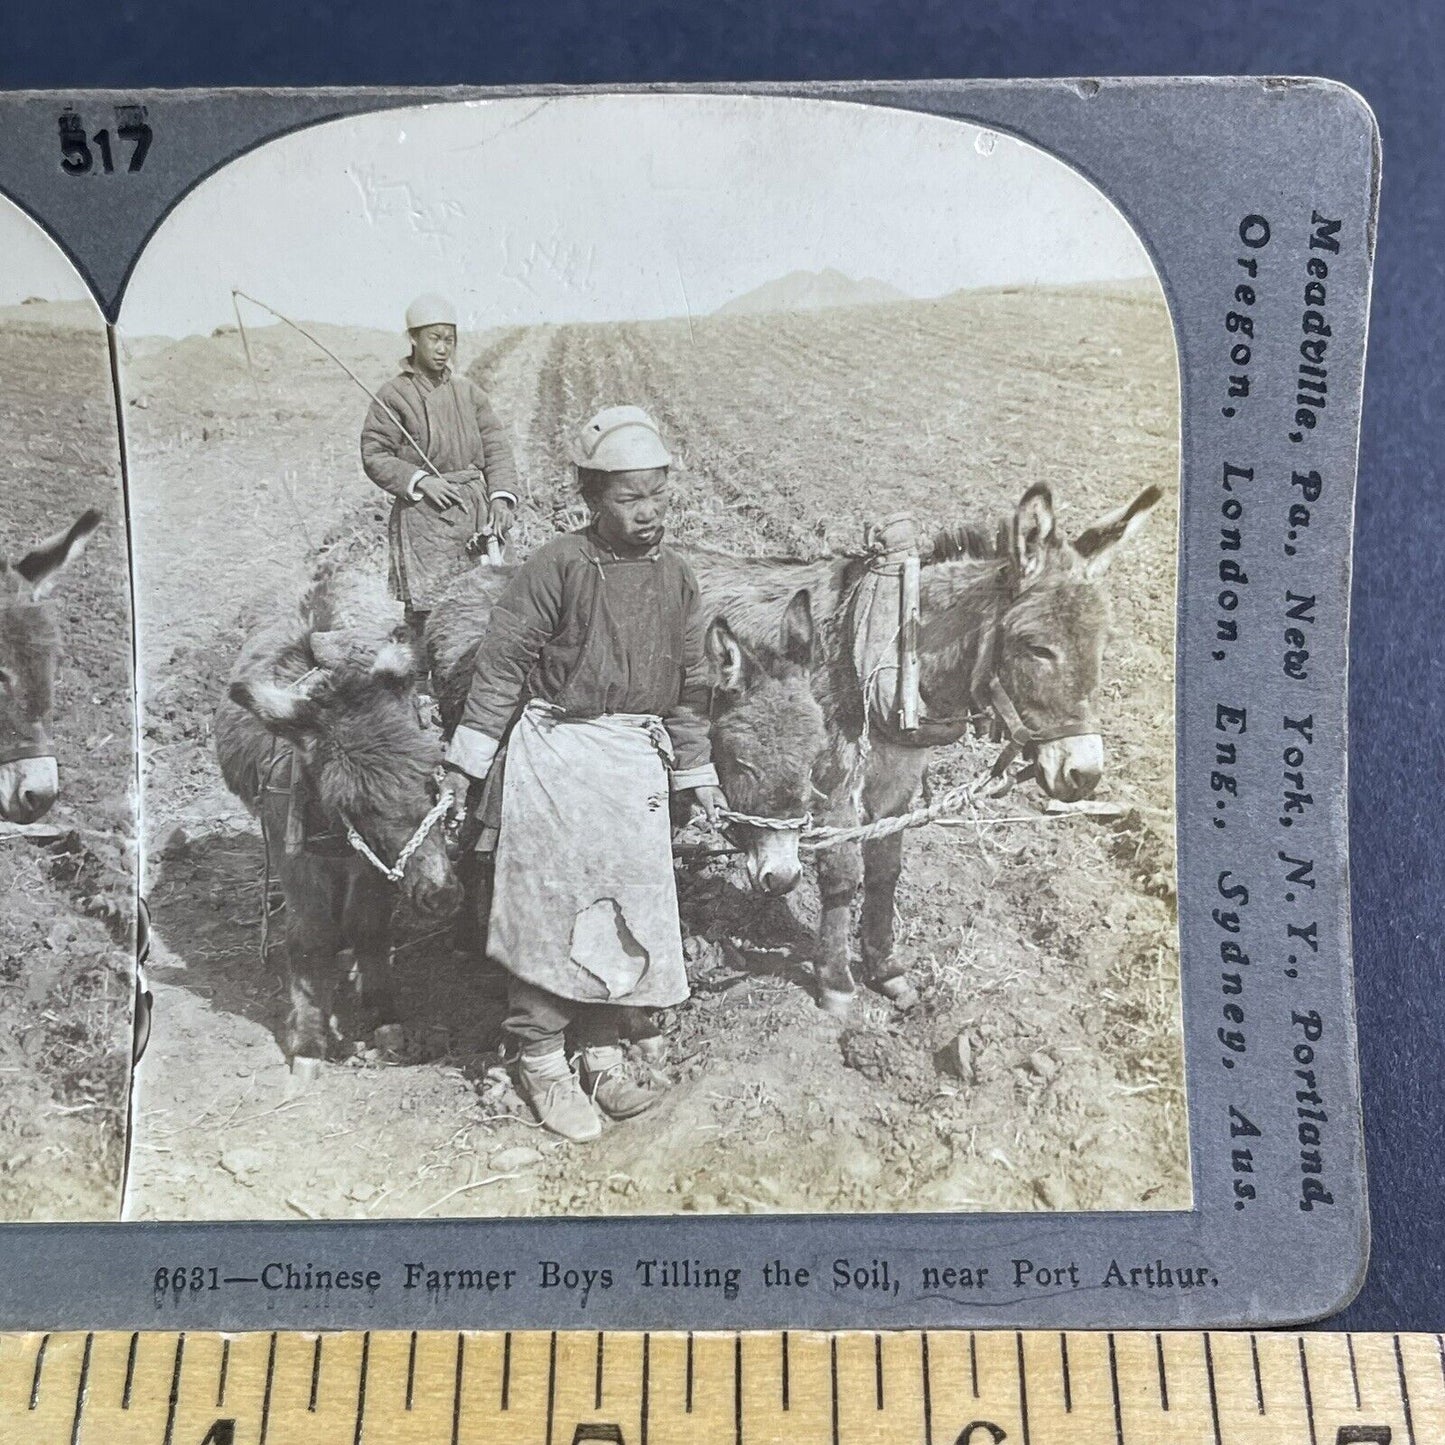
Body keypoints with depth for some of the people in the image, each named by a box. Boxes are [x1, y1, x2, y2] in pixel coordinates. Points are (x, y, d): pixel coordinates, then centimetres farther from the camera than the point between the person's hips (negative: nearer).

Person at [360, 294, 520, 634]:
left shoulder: (469, 392, 13)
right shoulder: (394, 396, 1)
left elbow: (496, 447, 8)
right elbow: (374, 456, -2)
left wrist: (501, 496, -6)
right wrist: (420, 481, -14)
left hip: (476, 516, 4)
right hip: (423, 515, -4)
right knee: (426, 606, -6)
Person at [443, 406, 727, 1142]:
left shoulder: (674, 577, 8)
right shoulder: (557, 566, -9)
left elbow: (689, 681, 14)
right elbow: (503, 660, -8)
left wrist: (697, 771, 16)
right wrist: (470, 757, -9)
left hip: (636, 765, 5)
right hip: (556, 758, -5)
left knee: (628, 911, 10)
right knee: (550, 909, 2)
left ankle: (601, 1053, 27)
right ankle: (541, 1061, 18)